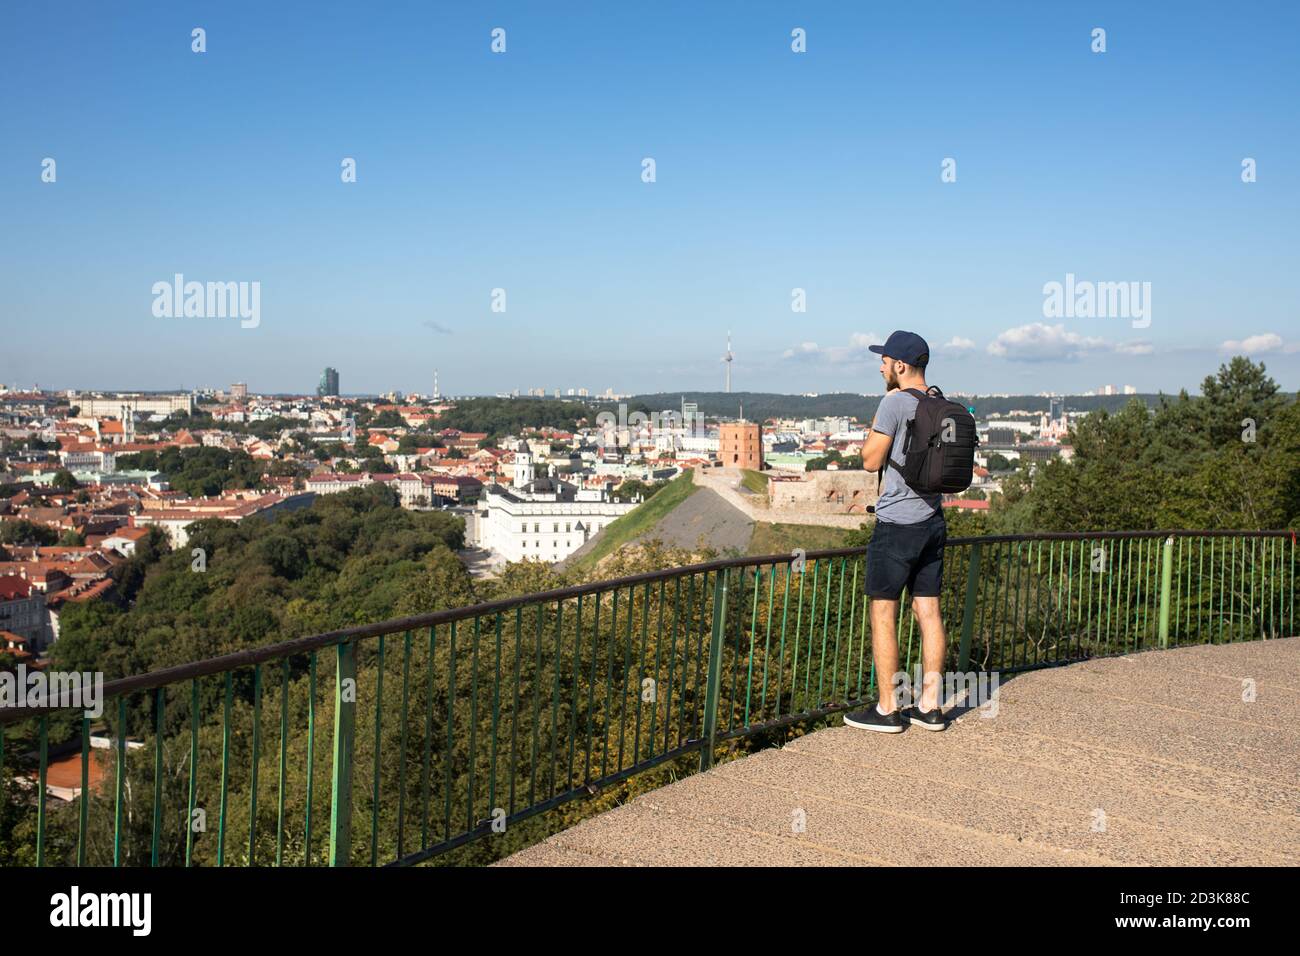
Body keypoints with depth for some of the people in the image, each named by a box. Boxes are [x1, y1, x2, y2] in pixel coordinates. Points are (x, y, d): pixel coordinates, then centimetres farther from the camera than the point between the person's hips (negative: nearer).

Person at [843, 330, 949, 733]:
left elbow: (871, 460, -10)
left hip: (897, 523, -8)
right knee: (929, 612, 9)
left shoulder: (894, 403, -14)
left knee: (883, 613, 0)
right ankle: (929, 706, 14)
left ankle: (887, 709, 4)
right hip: (933, 521, 8)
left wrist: (877, 419, -1)